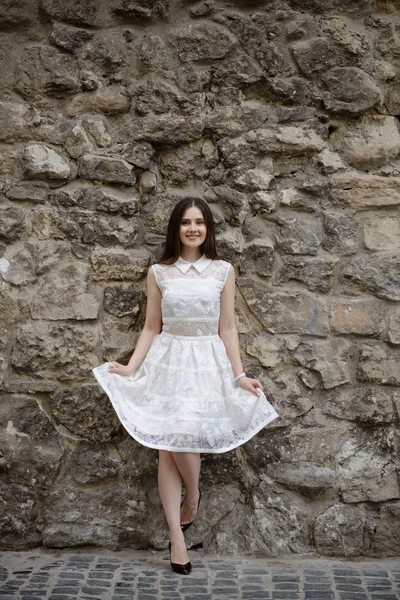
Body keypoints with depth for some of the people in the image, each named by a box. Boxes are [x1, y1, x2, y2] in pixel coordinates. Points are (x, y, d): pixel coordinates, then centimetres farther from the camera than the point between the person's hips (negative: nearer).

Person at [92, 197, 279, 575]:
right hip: (168, 361, 1)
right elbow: (151, 328, 7)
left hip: (208, 362, -1)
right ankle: (176, 535, 7)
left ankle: (193, 494, 21)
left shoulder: (222, 271, 3)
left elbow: (227, 329, 4)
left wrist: (239, 375, -1)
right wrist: (130, 368, -2)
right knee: (168, 446, -1)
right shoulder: (159, 273, 4)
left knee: (182, 437, -13)